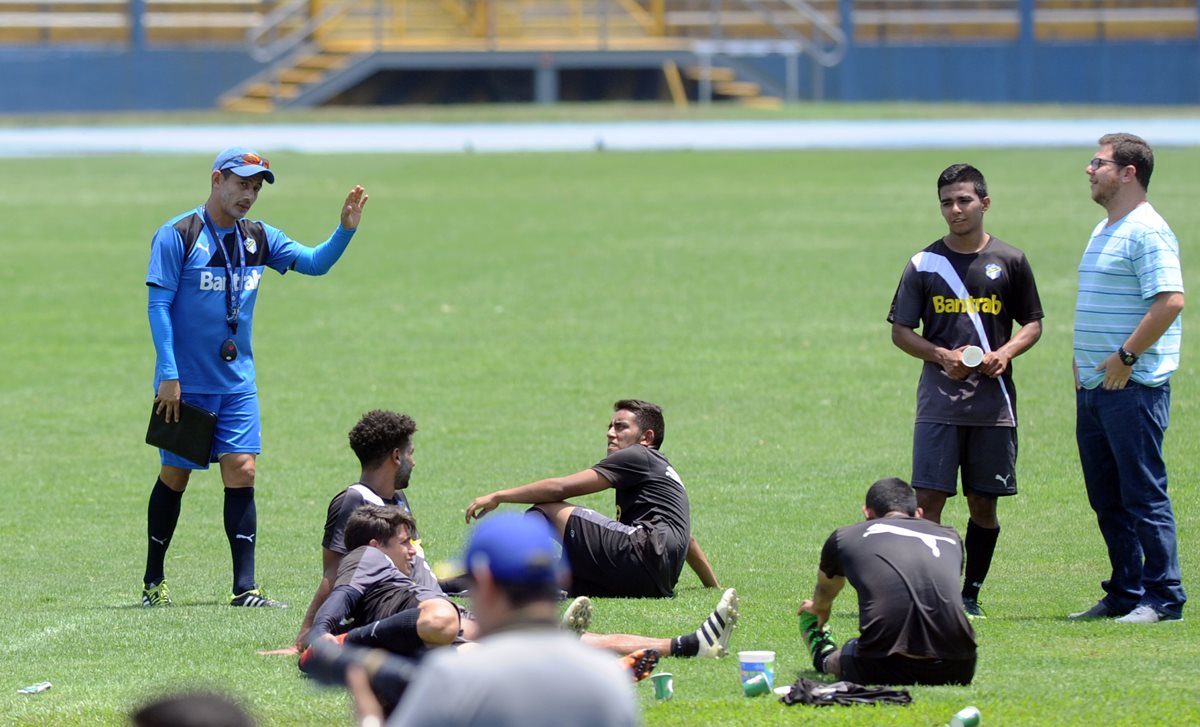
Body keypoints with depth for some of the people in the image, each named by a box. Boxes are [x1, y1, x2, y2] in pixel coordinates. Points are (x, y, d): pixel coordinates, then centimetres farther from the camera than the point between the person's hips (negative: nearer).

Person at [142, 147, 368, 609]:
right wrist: (168, 376, -16)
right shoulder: (177, 236, -9)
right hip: (185, 385, -4)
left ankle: (245, 589, -6)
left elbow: (314, 263, 6)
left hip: (237, 383, 4)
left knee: (241, 473, -6)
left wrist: (346, 229, -12)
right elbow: (158, 306, -11)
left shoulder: (258, 238, 7)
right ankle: (153, 582, 21)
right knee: (175, 477, 6)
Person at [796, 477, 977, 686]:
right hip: (954, 670, 1)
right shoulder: (949, 537, 25)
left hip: (885, 669, -1)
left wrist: (820, 609, 70)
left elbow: (825, 589, 45)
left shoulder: (845, 537, 19)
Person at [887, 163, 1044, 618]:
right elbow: (900, 332, 7)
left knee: (983, 503, 5)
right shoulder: (925, 264, 5)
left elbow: (1033, 324, 12)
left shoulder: (1009, 261, 6)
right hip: (938, 399, -1)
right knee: (928, 498, -9)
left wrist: (1004, 353, -7)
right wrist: (942, 356, -10)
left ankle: (970, 593, 17)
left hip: (994, 402, 1)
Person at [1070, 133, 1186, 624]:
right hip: (1094, 384, 10)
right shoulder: (1104, 232, 19)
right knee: (1107, 499, 12)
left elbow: (1170, 301, -22)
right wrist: (1082, 360, 16)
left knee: (1143, 494, -7)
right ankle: (1125, 595, 18)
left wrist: (1125, 357, -20)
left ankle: (1163, 598, -3)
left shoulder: (1147, 232, -12)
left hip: (1132, 385, -10)